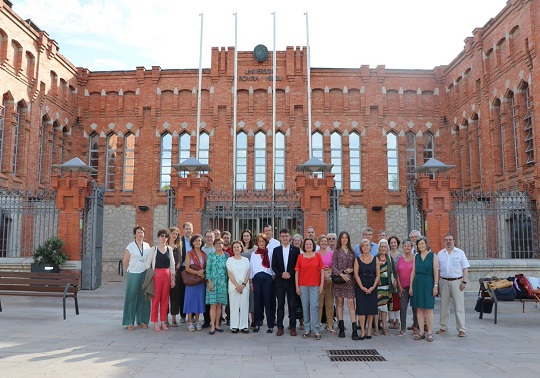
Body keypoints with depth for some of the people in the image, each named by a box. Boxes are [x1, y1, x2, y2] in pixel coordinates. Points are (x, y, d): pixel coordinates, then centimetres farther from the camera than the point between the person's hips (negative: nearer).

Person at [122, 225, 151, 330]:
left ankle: (142, 320, 18)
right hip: (133, 275, -3)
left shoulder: (147, 246, 7)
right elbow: (125, 261, 0)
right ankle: (129, 322, 9)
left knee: (143, 298, 8)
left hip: (145, 274, 4)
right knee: (132, 298, 1)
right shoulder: (130, 246, -4)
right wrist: (129, 271, 4)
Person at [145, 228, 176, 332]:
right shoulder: (153, 249, -1)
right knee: (156, 298, -1)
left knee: (165, 299, 7)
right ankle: (155, 323, 8)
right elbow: (148, 264, -1)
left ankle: (163, 322, 17)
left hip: (167, 275, 3)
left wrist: (173, 278, 9)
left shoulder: (169, 249, 8)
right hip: (156, 275, -3)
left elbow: (172, 265, 11)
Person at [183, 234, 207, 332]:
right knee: (191, 299, -1)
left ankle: (197, 321, 16)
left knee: (199, 299, 6)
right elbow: (187, 268, -9)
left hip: (201, 280, 4)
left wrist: (203, 272, -5)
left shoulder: (204, 254, 10)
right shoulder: (189, 254, -2)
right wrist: (197, 272, -18)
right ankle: (190, 322, 7)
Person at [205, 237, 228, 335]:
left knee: (220, 305, 7)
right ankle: (212, 326, -2)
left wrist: (228, 283, 7)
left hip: (223, 283, 3)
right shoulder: (211, 256, 0)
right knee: (213, 304, -6)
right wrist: (209, 282, -11)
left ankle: (217, 325, 16)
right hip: (213, 282, -3)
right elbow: (208, 269, -4)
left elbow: (228, 269, 11)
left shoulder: (226, 256, 9)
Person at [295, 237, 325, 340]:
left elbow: (322, 271, 3)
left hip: (315, 285, -1)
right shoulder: (300, 257, 5)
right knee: (305, 307, 6)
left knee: (314, 306, -8)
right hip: (303, 285, 2)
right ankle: (307, 329, 15)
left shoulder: (317, 256, 3)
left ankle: (316, 330, -2)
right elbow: (297, 272, 5)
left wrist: (321, 285, -2)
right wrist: (297, 286, 1)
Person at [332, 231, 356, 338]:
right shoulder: (336, 251, 4)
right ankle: (341, 328, 9)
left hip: (350, 279, 1)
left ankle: (354, 329, -5)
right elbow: (333, 266, -2)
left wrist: (351, 270, -6)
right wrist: (341, 274, -14)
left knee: (351, 303, -5)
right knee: (339, 303, 3)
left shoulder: (352, 252, 11)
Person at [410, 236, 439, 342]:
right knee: (419, 308, 5)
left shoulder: (433, 256, 0)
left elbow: (436, 272, -4)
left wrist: (435, 286, -10)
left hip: (428, 283, -4)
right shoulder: (416, 257, 11)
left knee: (428, 308, -2)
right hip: (417, 283, 4)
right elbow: (413, 272, 11)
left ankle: (430, 333, 4)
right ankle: (421, 332, 12)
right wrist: (411, 286, 8)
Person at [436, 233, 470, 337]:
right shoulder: (440, 254, 10)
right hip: (444, 281, 3)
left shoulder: (460, 252, 2)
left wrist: (464, 281, -9)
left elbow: (465, 268, 0)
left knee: (459, 306, -3)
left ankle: (461, 329, 2)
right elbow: (437, 270, 12)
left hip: (457, 281, -3)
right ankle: (443, 327, 19)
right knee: (444, 305, 9)